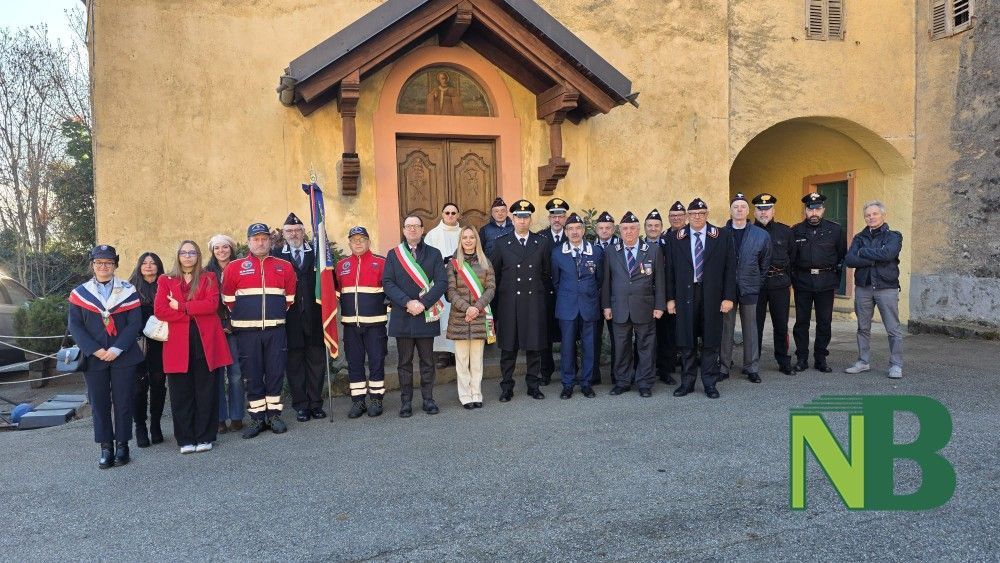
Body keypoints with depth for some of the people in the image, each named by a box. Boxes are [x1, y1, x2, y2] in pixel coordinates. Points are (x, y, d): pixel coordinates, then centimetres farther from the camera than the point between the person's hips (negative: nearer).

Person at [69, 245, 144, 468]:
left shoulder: (128, 291, 2)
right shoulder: (80, 293, 7)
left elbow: (134, 324, -4)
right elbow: (75, 326, 1)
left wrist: (117, 349, -14)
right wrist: (95, 350, -11)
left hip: (123, 357, -1)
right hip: (94, 358, 2)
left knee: (123, 402, 3)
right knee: (99, 403, 5)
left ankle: (122, 445, 14)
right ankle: (105, 448, 15)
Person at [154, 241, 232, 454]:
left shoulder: (209, 278, 12)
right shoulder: (166, 281, 13)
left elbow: (212, 304, -6)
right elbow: (159, 310, -1)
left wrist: (181, 306, -8)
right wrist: (191, 315, -8)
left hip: (206, 341, -1)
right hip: (178, 343, 1)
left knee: (206, 391, 2)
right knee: (181, 393, 2)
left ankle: (204, 437, 10)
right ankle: (185, 439, 11)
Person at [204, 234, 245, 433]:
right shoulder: (206, 273, 8)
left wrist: (233, 323, -5)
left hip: (235, 328, 0)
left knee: (236, 373, -2)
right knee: (217, 373, 0)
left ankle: (236, 417, 8)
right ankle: (219, 418, 7)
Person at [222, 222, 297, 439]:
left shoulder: (284, 267, 6)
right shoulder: (234, 267, 2)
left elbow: (289, 297, 13)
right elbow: (228, 299, 8)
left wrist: (275, 312, 12)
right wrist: (244, 314, 11)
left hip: (275, 330, 1)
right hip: (247, 331, -1)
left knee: (276, 372, 4)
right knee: (252, 375, 4)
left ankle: (274, 415, 15)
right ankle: (257, 417, 13)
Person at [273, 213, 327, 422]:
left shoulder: (317, 253, 8)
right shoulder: (276, 255, 6)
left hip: (315, 317, 1)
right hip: (289, 319, -1)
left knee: (316, 360, 6)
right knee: (294, 361, 5)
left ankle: (316, 403, 16)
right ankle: (301, 405, 14)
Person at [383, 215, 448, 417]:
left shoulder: (434, 254, 7)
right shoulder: (393, 255, 9)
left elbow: (442, 283, -3)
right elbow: (387, 283, -1)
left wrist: (423, 303, -14)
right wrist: (407, 302, -15)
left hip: (426, 316, 0)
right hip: (402, 316, 0)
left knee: (427, 361, 7)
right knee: (405, 362, 6)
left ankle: (428, 399, 17)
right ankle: (406, 401, 14)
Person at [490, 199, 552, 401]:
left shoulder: (541, 242, 6)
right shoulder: (501, 243, 3)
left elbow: (547, 273, 11)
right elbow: (495, 273, 7)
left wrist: (543, 295, 8)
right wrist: (499, 295, 5)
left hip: (535, 302, 1)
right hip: (509, 302, -1)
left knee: (534, 345, 6)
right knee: (508, 346, 4)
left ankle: (533, 385, 19)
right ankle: (506, 387, 14)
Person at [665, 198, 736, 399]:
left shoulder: (721, 236, 2)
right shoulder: (677, 238, 5)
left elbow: (730, 268, 1)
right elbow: (671, 270, 5)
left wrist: (728, 297, -6)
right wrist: (670, 298, 0)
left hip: (712, 296, -1)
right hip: (686, 295, 1)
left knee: (711, 341, 5)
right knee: (686, 341, 6)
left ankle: (709, 383, 16)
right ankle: (687, 382, 18)